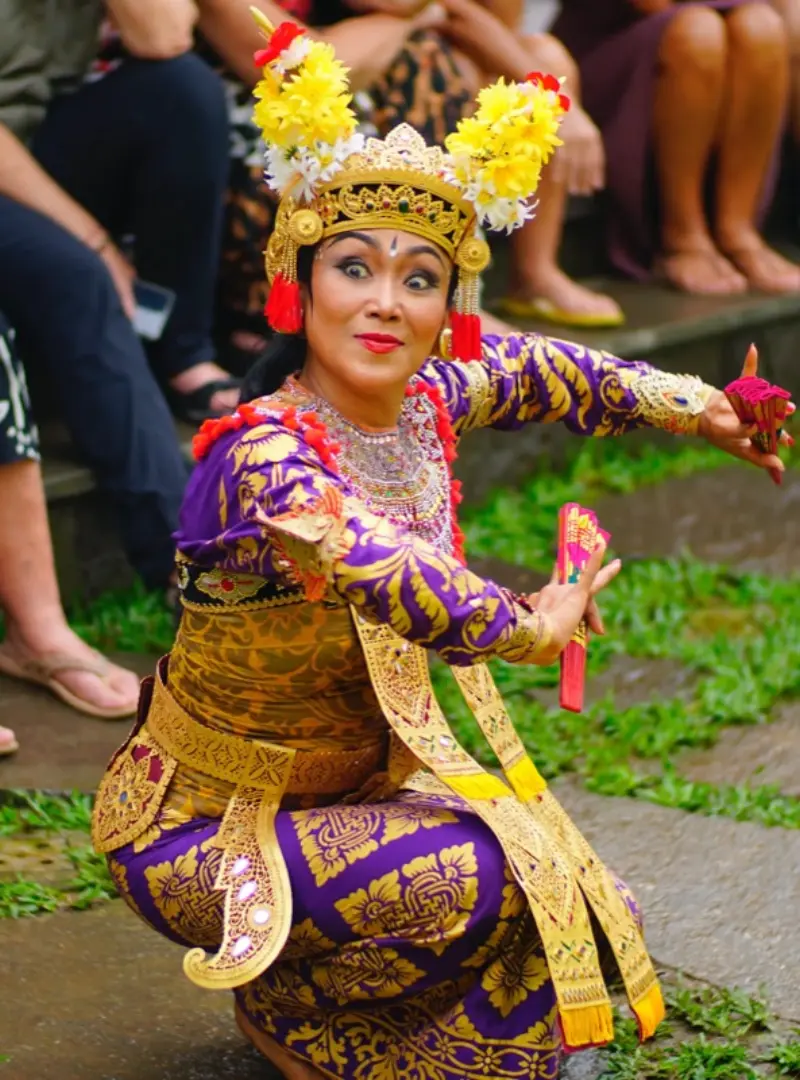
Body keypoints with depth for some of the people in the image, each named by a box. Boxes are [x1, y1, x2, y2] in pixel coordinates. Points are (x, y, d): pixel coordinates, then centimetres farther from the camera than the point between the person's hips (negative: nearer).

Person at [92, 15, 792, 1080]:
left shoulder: (425, 401, -6)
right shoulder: (265, 460, -30)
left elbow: (526, 370, 15)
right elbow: (398, 583, -39)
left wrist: (679, 401, 23)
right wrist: (534, 624, -21)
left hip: (356, 781, 8)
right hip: (199, 830, -8)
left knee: (584, 914, 3)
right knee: (483, 877, -27)